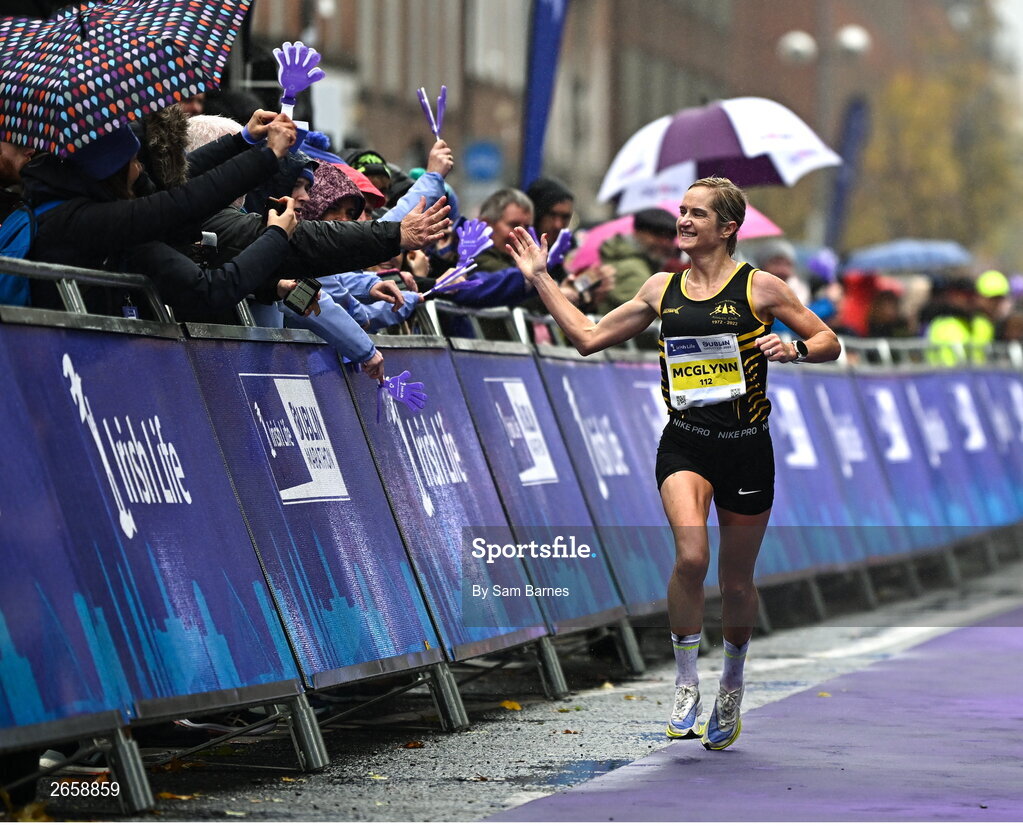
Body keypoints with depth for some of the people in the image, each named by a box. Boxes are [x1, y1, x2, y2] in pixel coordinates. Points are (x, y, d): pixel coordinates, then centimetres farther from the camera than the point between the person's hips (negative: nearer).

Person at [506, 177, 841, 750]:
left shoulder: (759, 287, -3)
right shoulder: (663, 288, 8)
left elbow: (830, 344, 3)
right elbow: (589, 337, 15)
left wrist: (791, 349, -17)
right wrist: (540, 278, 13)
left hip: (746, 447, -1)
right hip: (685, 444, 1)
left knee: (737, 581, 9)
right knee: (691, 556, -25)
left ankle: (733, 687, 35)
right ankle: (687, 685, -11)